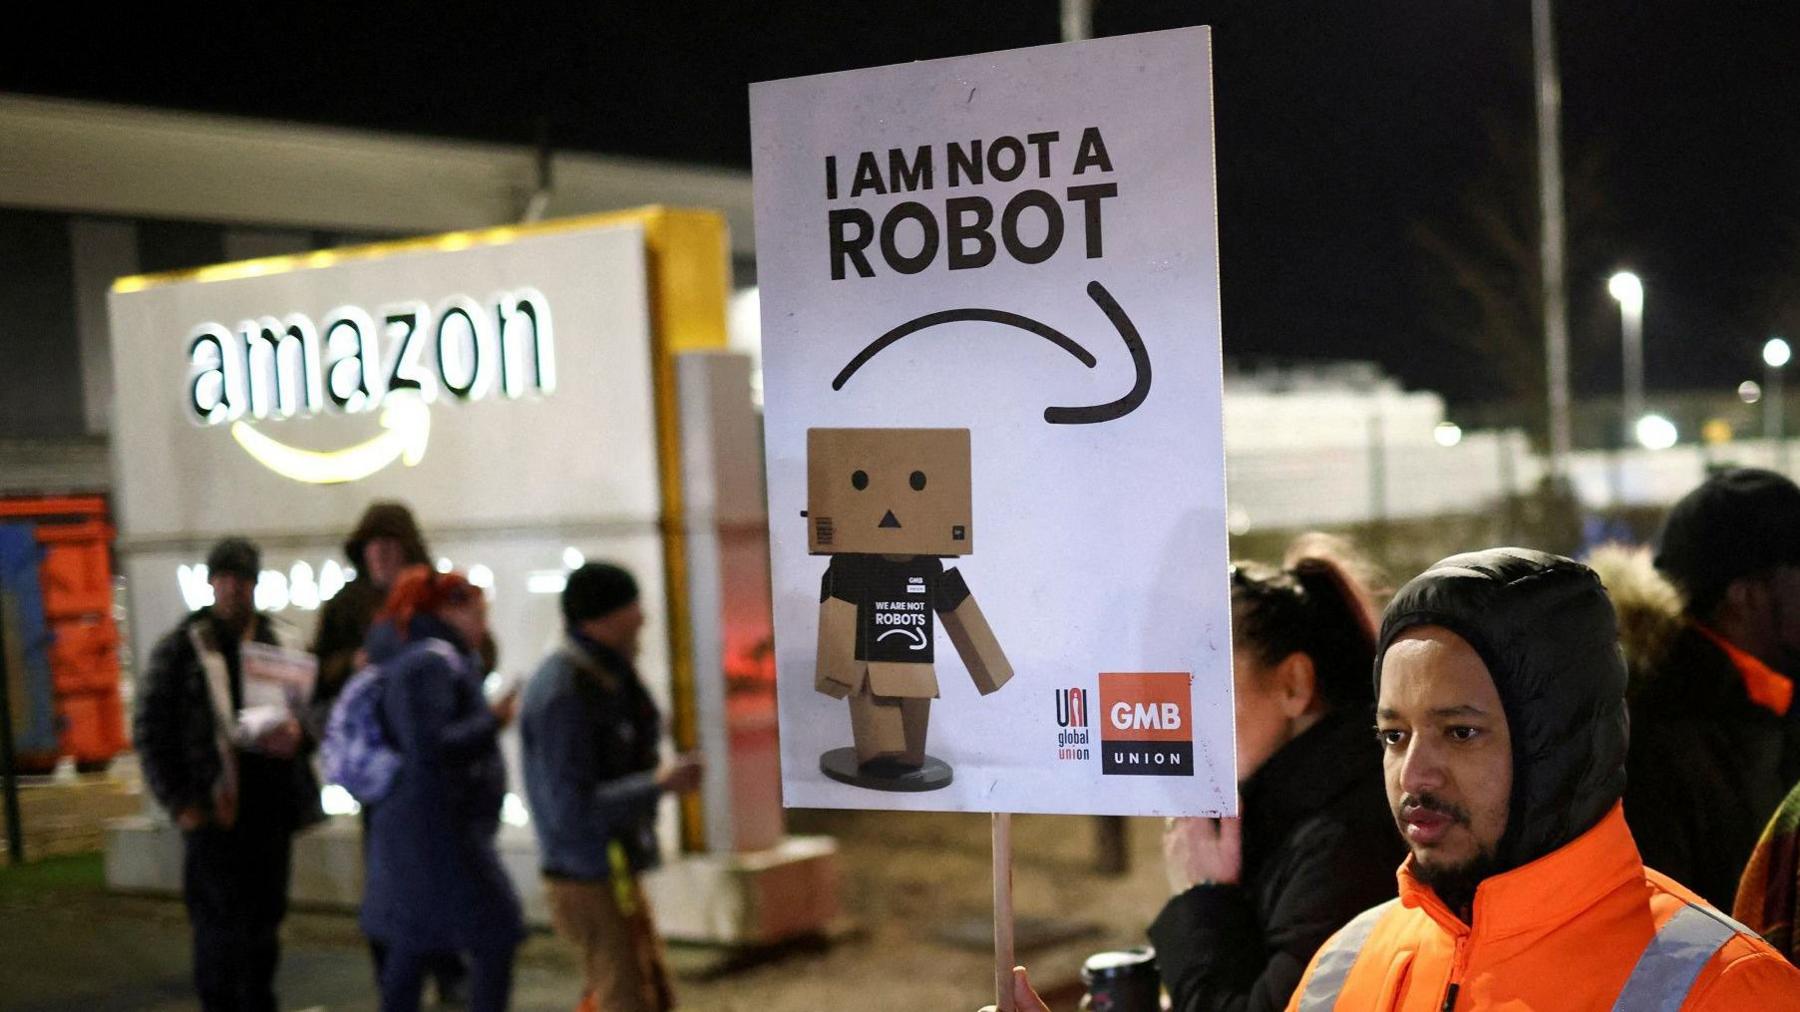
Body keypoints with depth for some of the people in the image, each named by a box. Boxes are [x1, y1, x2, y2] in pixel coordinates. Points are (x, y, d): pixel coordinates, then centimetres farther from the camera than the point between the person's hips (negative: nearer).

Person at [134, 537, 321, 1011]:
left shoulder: (285, 642, 9)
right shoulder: (179, 649, -1)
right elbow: (150, 731, -1)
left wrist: (299, 732, -9)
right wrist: (179, 802, -7)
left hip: (272, 804, 4)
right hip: (213, 807, -4)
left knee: (265, 918, 12)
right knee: (220, 924, -5)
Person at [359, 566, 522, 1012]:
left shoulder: (409, 657, 16)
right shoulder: (432, 662, -16)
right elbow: (432, 745, -24)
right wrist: (493, 720, -15)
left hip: (406, 825, 11)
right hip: (440, 827, -11)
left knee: (411, 942, 15)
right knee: (496, 938, -8)